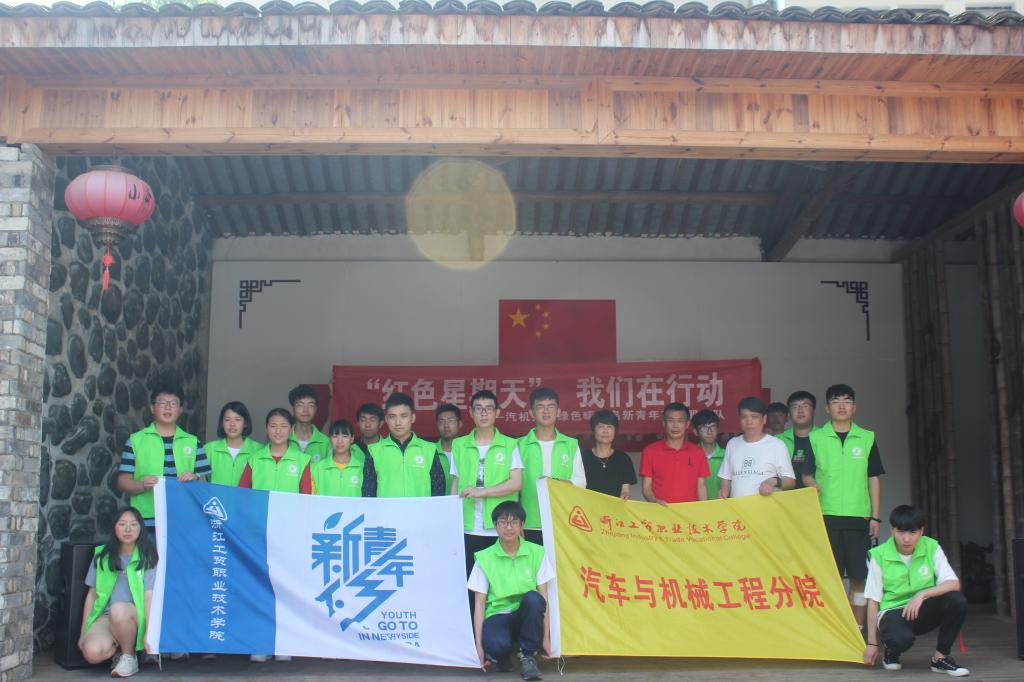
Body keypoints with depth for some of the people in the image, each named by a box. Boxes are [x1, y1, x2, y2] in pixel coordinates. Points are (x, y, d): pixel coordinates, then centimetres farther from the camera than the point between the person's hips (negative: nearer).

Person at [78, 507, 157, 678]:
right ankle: (118, 648, 6)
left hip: (134, 617, -2)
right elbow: (92, 594, 10)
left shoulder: (148, 558, 0)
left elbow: (149, 595, -9)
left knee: (119, 610, -37)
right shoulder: (102, 556, 9)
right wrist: (83, 633, 7)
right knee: (93, 652, -30)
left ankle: (129, 656, -11)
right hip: (104, 616, 2)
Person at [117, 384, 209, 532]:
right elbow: (123, 482, 5)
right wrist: (142, 485, -14)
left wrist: (195, 479, -11)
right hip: (146, 522, -1)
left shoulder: (192, 442, 13)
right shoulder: (136, 440, 7)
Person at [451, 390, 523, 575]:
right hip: (468, 530, 2)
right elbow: (455, 485, 13)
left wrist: (481, 492, -13)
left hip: (501, 530, -1)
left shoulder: (509, 445, 4)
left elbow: (516, 483, -5)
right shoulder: (459, 445, 10)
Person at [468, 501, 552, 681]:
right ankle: (500, 655, 4)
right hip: (497, 616, -2)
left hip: (526, 616, 2)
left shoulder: (536, 553, 1)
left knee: (533, 598, -32)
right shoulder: (484, 558, -1)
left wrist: (546, 637, -11)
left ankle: (528, 656, -11)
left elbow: (543, 597, -2)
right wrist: (479, 645, -11)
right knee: (497, 645, -36)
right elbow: (479, 603, -3)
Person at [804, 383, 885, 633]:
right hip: (826, 516, -1)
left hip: (858, 516, 1)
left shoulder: (867, 438, 8)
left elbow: (874, 479, 10)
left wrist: (875, 516, 5)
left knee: (859, 577, 3)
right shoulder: (816, 438, 5)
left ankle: (858, 629, 15)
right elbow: (806, 474, 6)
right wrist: (811, 484, -17)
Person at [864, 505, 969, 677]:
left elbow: (954, 584, -15)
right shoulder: (879, 556, -10)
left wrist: (922, 594, -31)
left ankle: (941, 656, -5)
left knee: (957, 600, -26)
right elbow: (873, 601, -7)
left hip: (923, 611, 3)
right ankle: (890, 651, 5)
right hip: (893, 611, -3)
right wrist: (872, 643, -7)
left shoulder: (932, 548, -5)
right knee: (901, 639, -37)